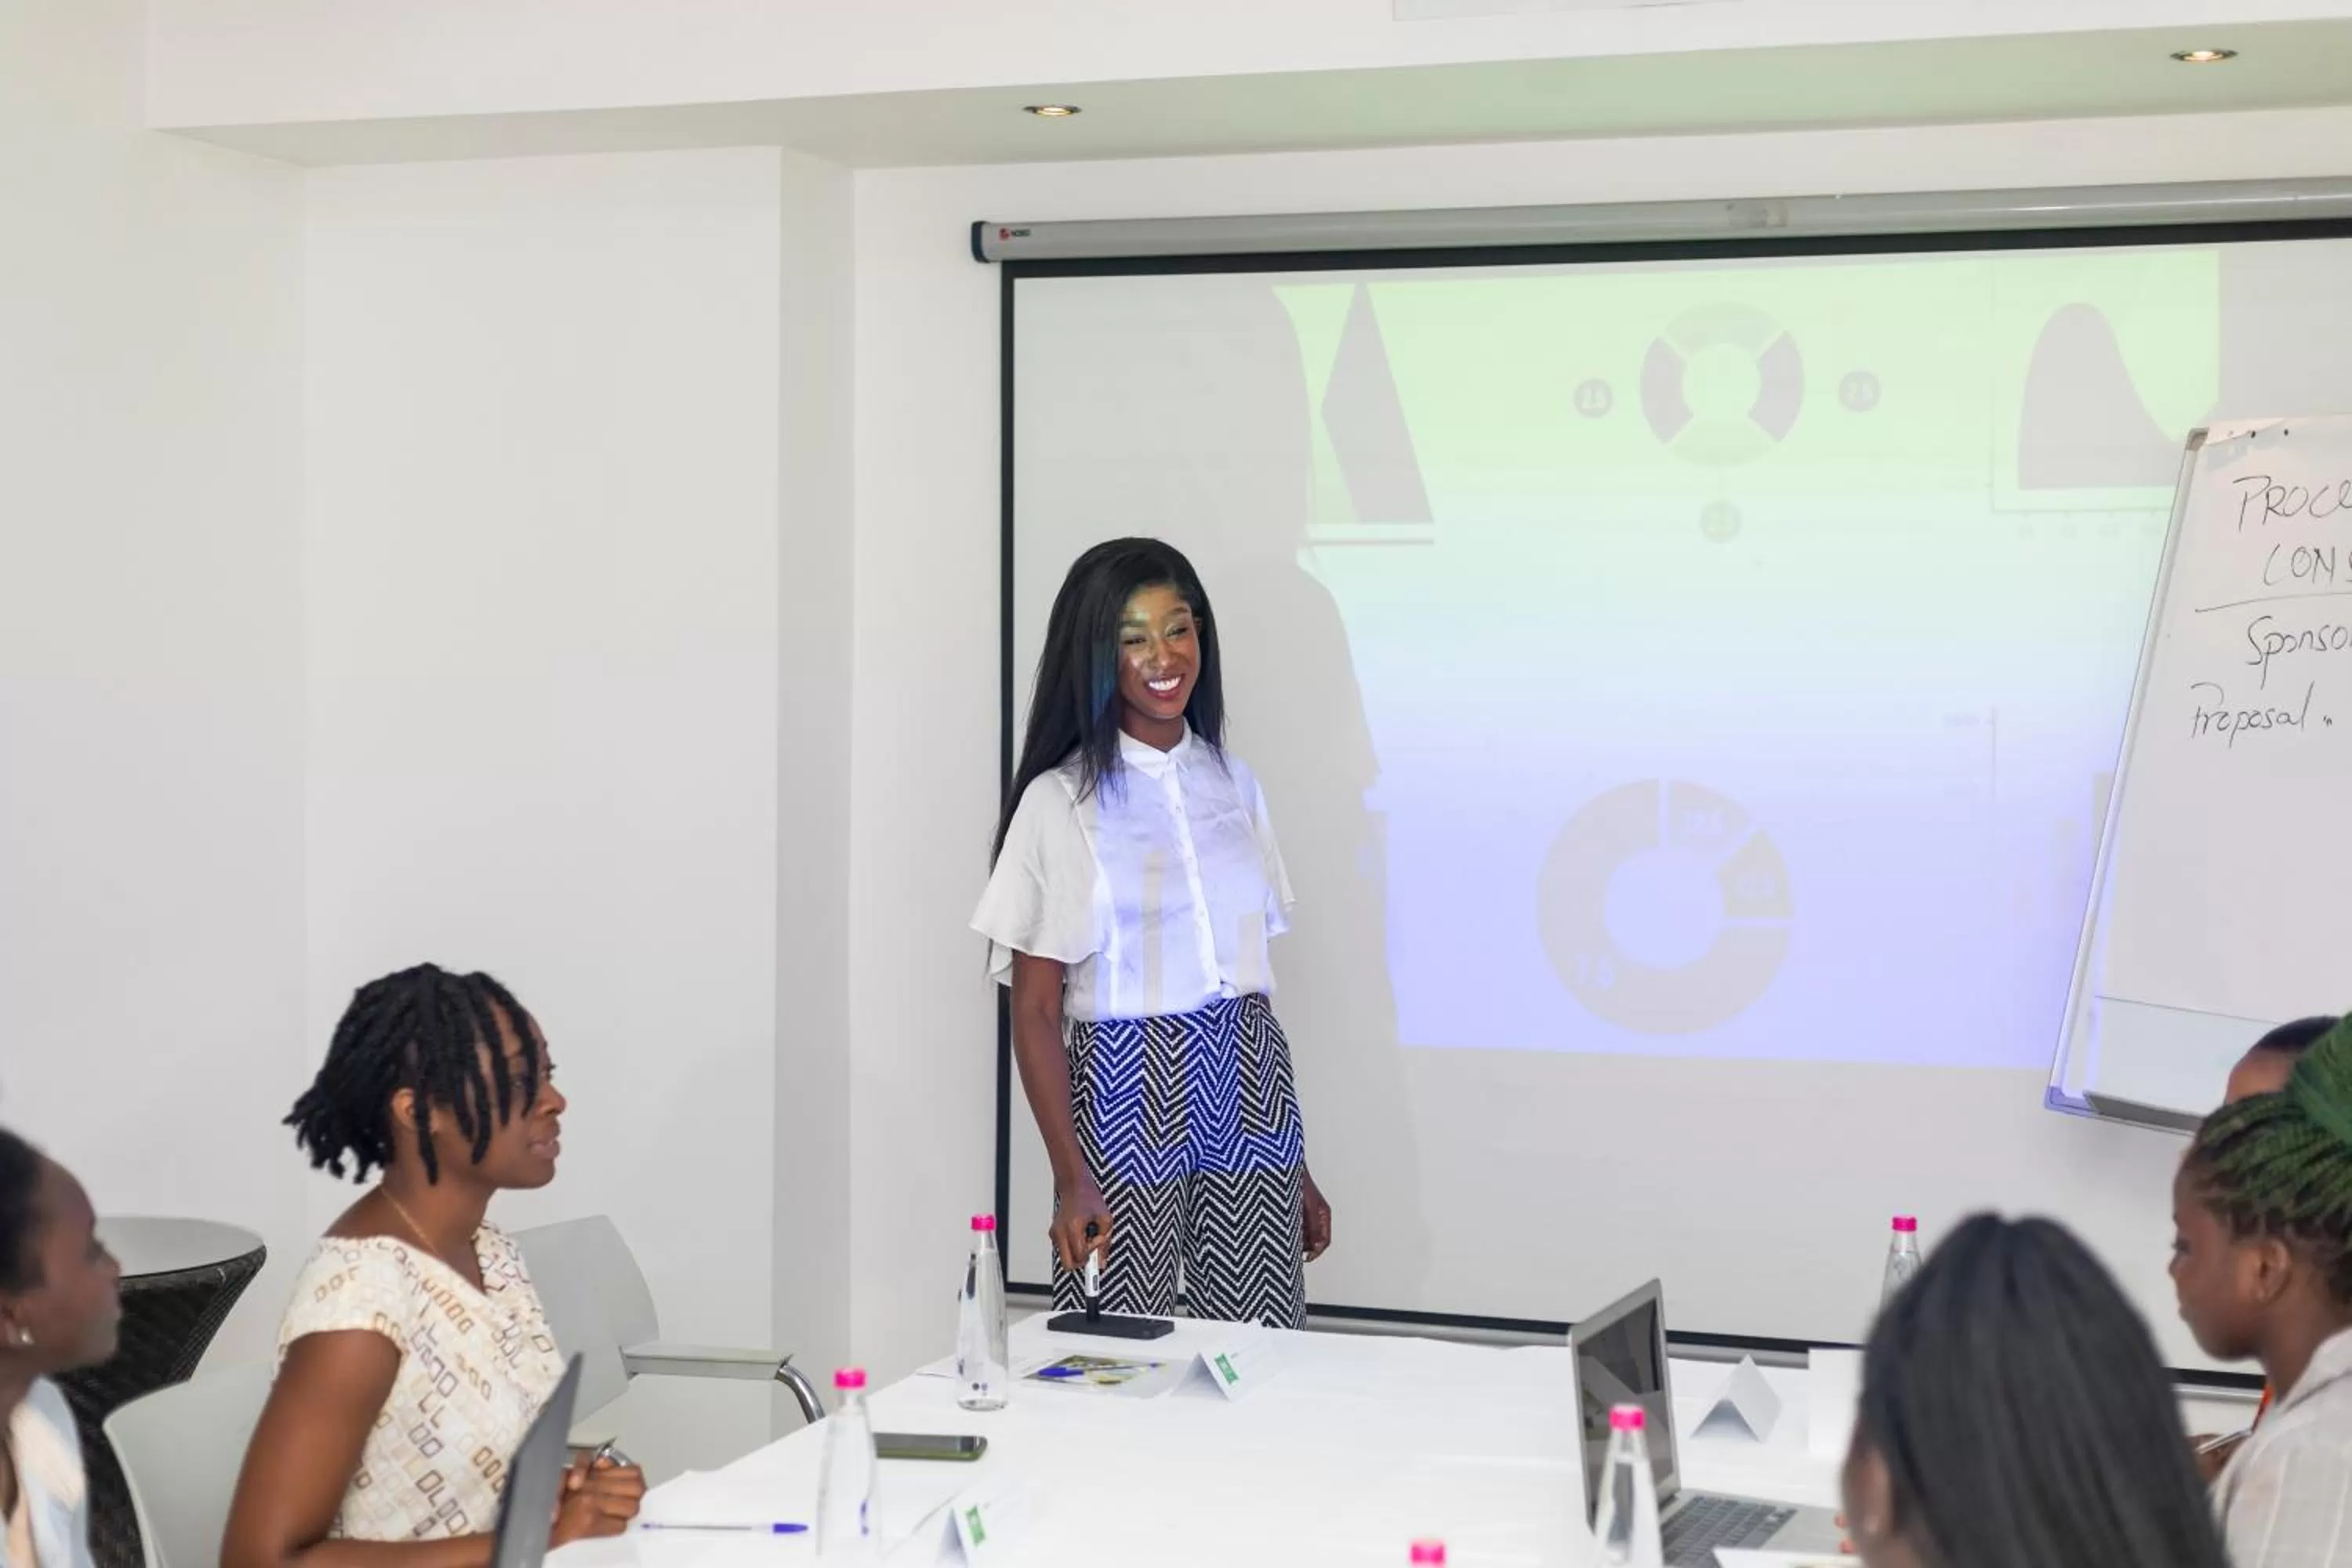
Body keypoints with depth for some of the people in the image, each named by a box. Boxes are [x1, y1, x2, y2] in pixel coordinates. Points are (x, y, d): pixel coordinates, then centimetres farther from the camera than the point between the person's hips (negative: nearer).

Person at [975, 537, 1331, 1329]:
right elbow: (1035, 1012, -6)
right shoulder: (1060, 803, -4)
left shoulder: (1233, 784, 10)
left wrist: (1298, 1169, 13)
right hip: (1126, 1097, -4)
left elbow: (1254, 973, 13)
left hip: (1248, 1096, 4)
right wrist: (1070, 1179, -15)